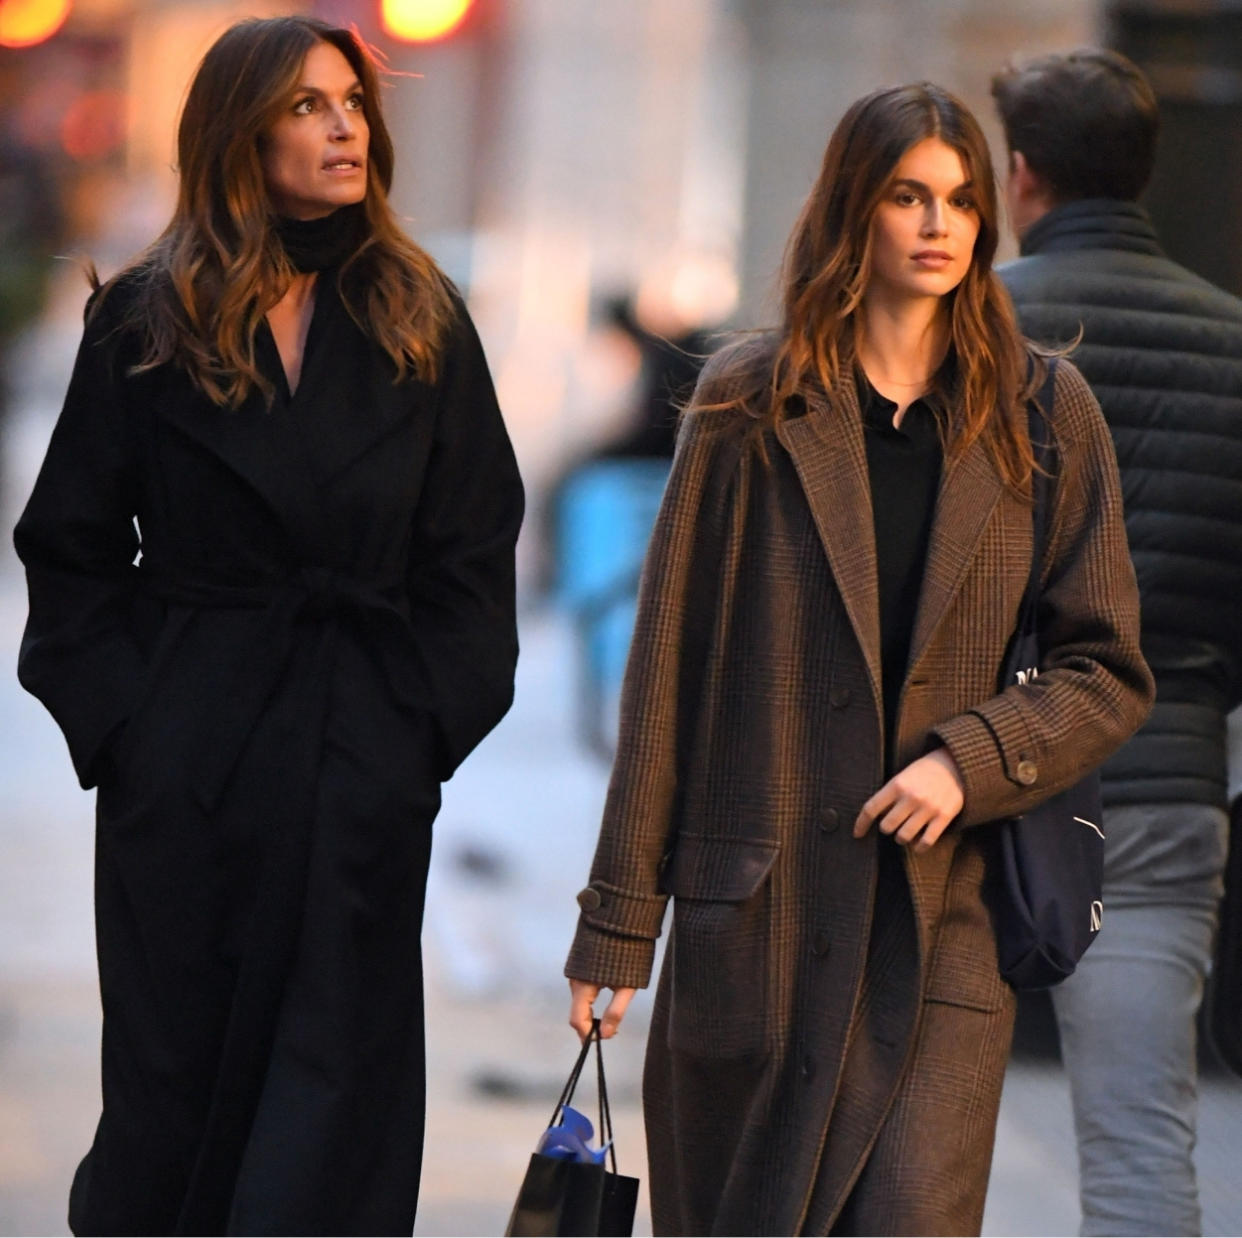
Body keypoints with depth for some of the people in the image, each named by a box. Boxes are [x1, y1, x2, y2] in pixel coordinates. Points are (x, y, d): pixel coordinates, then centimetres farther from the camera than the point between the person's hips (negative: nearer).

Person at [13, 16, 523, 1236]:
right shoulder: (145, 324, 2)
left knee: (341, 1067, -1)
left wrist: (427, 727, -4)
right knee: (177, 1061, 6)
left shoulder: (419, 325, 6)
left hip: (365, 769, 1)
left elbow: (470, 552, 5)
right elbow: (72, 552, 4)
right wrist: (119, 721, -5)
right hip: (187, 765, -1)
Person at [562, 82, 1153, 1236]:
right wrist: (619, 918, 1)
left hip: (946, 922, 0)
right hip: (754, 914, 0)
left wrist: (972, 759, -12)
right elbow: (669, 665, 4)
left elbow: (1108, 673, 8)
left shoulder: (1042, 414, 6)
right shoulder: (751, 403, 5)